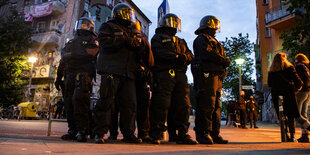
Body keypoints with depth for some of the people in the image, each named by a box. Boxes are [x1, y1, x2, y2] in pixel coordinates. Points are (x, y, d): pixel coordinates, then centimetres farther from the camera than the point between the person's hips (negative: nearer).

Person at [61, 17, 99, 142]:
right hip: (71, 74, 7)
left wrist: (73, 55, -6)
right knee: (70, 101, 8)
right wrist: (71, 55, -4)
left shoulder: (91, 39, 7)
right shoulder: (72, 40, 28)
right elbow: (63, 55, 17)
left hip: (84, 73, -7)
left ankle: (82, 130, -17)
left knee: (78, 99, -21)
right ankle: (73, 129, 19)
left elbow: (89, 55, -10)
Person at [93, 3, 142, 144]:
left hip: (128, 74, 6)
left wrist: (136, 45, 5)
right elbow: (104, 43, -8)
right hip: (111, 71, -6)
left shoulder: (130, 32, 30)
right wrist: (124, 41, -10)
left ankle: (128, 134, 9)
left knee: (130, 104, 1)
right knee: (106, 101, -8)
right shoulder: (108, 27, 11)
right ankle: (99, 133, 0)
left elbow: (136, 53, 28)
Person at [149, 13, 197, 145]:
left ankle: (182, 134, 8)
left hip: (180, 74, 6)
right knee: (161, 104, -10)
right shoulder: (157, 38, 14)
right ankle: (156, 134, -1)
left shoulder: (180, 41, 32)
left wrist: (185, 57, -5)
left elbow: (190, 55, 18)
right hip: (164, 73, -6)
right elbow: (160, 53, -6)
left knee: (183, 104, 1)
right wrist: (177, 57, -13)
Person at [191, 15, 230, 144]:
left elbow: (222, 58, 24)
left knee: (216, 105, 6)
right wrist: (224, 61, -4)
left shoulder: (214, 41, 31)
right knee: (207, 104, -13)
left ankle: (214, 134, 10)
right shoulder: (201, 39, 3)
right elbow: (208, 54, -14)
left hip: (216, 75, 9)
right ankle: (203, 133, -9)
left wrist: (224, 62, 1)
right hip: (206, 74, -9)